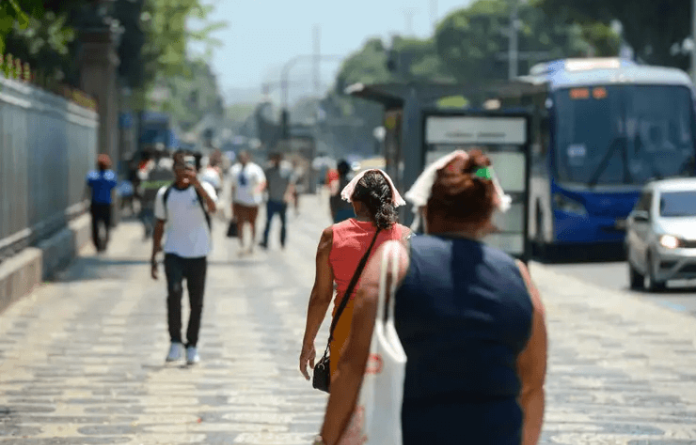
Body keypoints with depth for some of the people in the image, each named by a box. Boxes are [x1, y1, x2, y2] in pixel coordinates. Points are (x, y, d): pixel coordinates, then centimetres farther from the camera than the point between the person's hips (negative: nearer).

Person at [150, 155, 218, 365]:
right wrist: (154, 257, 12)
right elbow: (159, 225, 15)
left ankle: (192, 346, 19)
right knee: (174, 292, -21)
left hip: (198, 254, 0)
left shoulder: (203, 188, -2)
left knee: (196, 302, 4)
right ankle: (175, 342, -12)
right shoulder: (164, 194, 6)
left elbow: (212, 208, -24)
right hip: (173, 253, 0)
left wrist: (198, 186, -40)